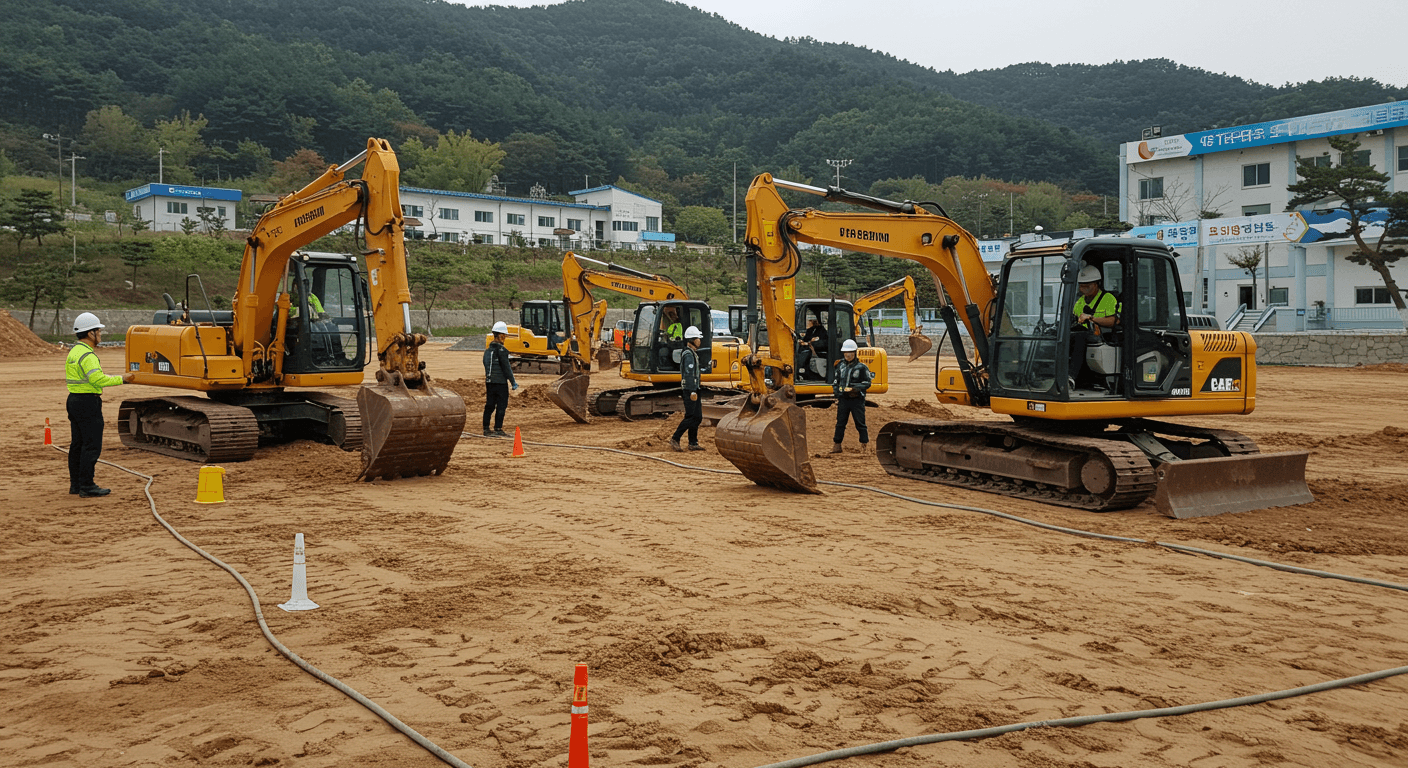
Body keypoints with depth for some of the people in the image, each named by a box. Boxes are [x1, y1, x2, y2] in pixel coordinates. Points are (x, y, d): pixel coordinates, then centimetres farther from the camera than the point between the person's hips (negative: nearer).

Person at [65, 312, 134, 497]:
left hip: (74, 399, 10)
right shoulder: (87, 355, -17)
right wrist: (121, 379, -16)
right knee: (92, 445, -7)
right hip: (88, 402, -10)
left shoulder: (74, 351, 15)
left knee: (77, 444, 14)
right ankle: (87, 487, -6)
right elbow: (98, 379, -25)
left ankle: (75, 484, 20)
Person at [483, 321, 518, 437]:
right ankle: (498, 429, -1)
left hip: (489, 382, 8)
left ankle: (486, 429, 13)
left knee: (489, 405, 11)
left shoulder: (488, 350, 11)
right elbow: (506, 367, -15)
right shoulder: (501, 349, -14)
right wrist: (513, 381, -10)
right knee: (501, 406, -1)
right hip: (500, 382, -8)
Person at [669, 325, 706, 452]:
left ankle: (693, 443, 11)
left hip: (694, 389, 10)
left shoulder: (692, 353, 18)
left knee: (698, 417, 9)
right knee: (690, 417, -9)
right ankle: (675, 439, -4)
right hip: (690, 389, -10)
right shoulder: (689, 355, -14)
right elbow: (689, 374, -21)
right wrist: (692, 392, -25)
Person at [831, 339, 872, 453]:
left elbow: (867, 383, -2)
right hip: (843, 400, 4)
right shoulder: (840, 366, 12)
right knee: (840, 423, 6)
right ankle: (837, 445, 12)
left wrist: (857, 388, -18)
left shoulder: (861, 367, -2)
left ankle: (865, 445, 10)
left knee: (860, 423, 1)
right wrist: (836, 390, 6)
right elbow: (835, 380, 21)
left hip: (857, 400, -4)